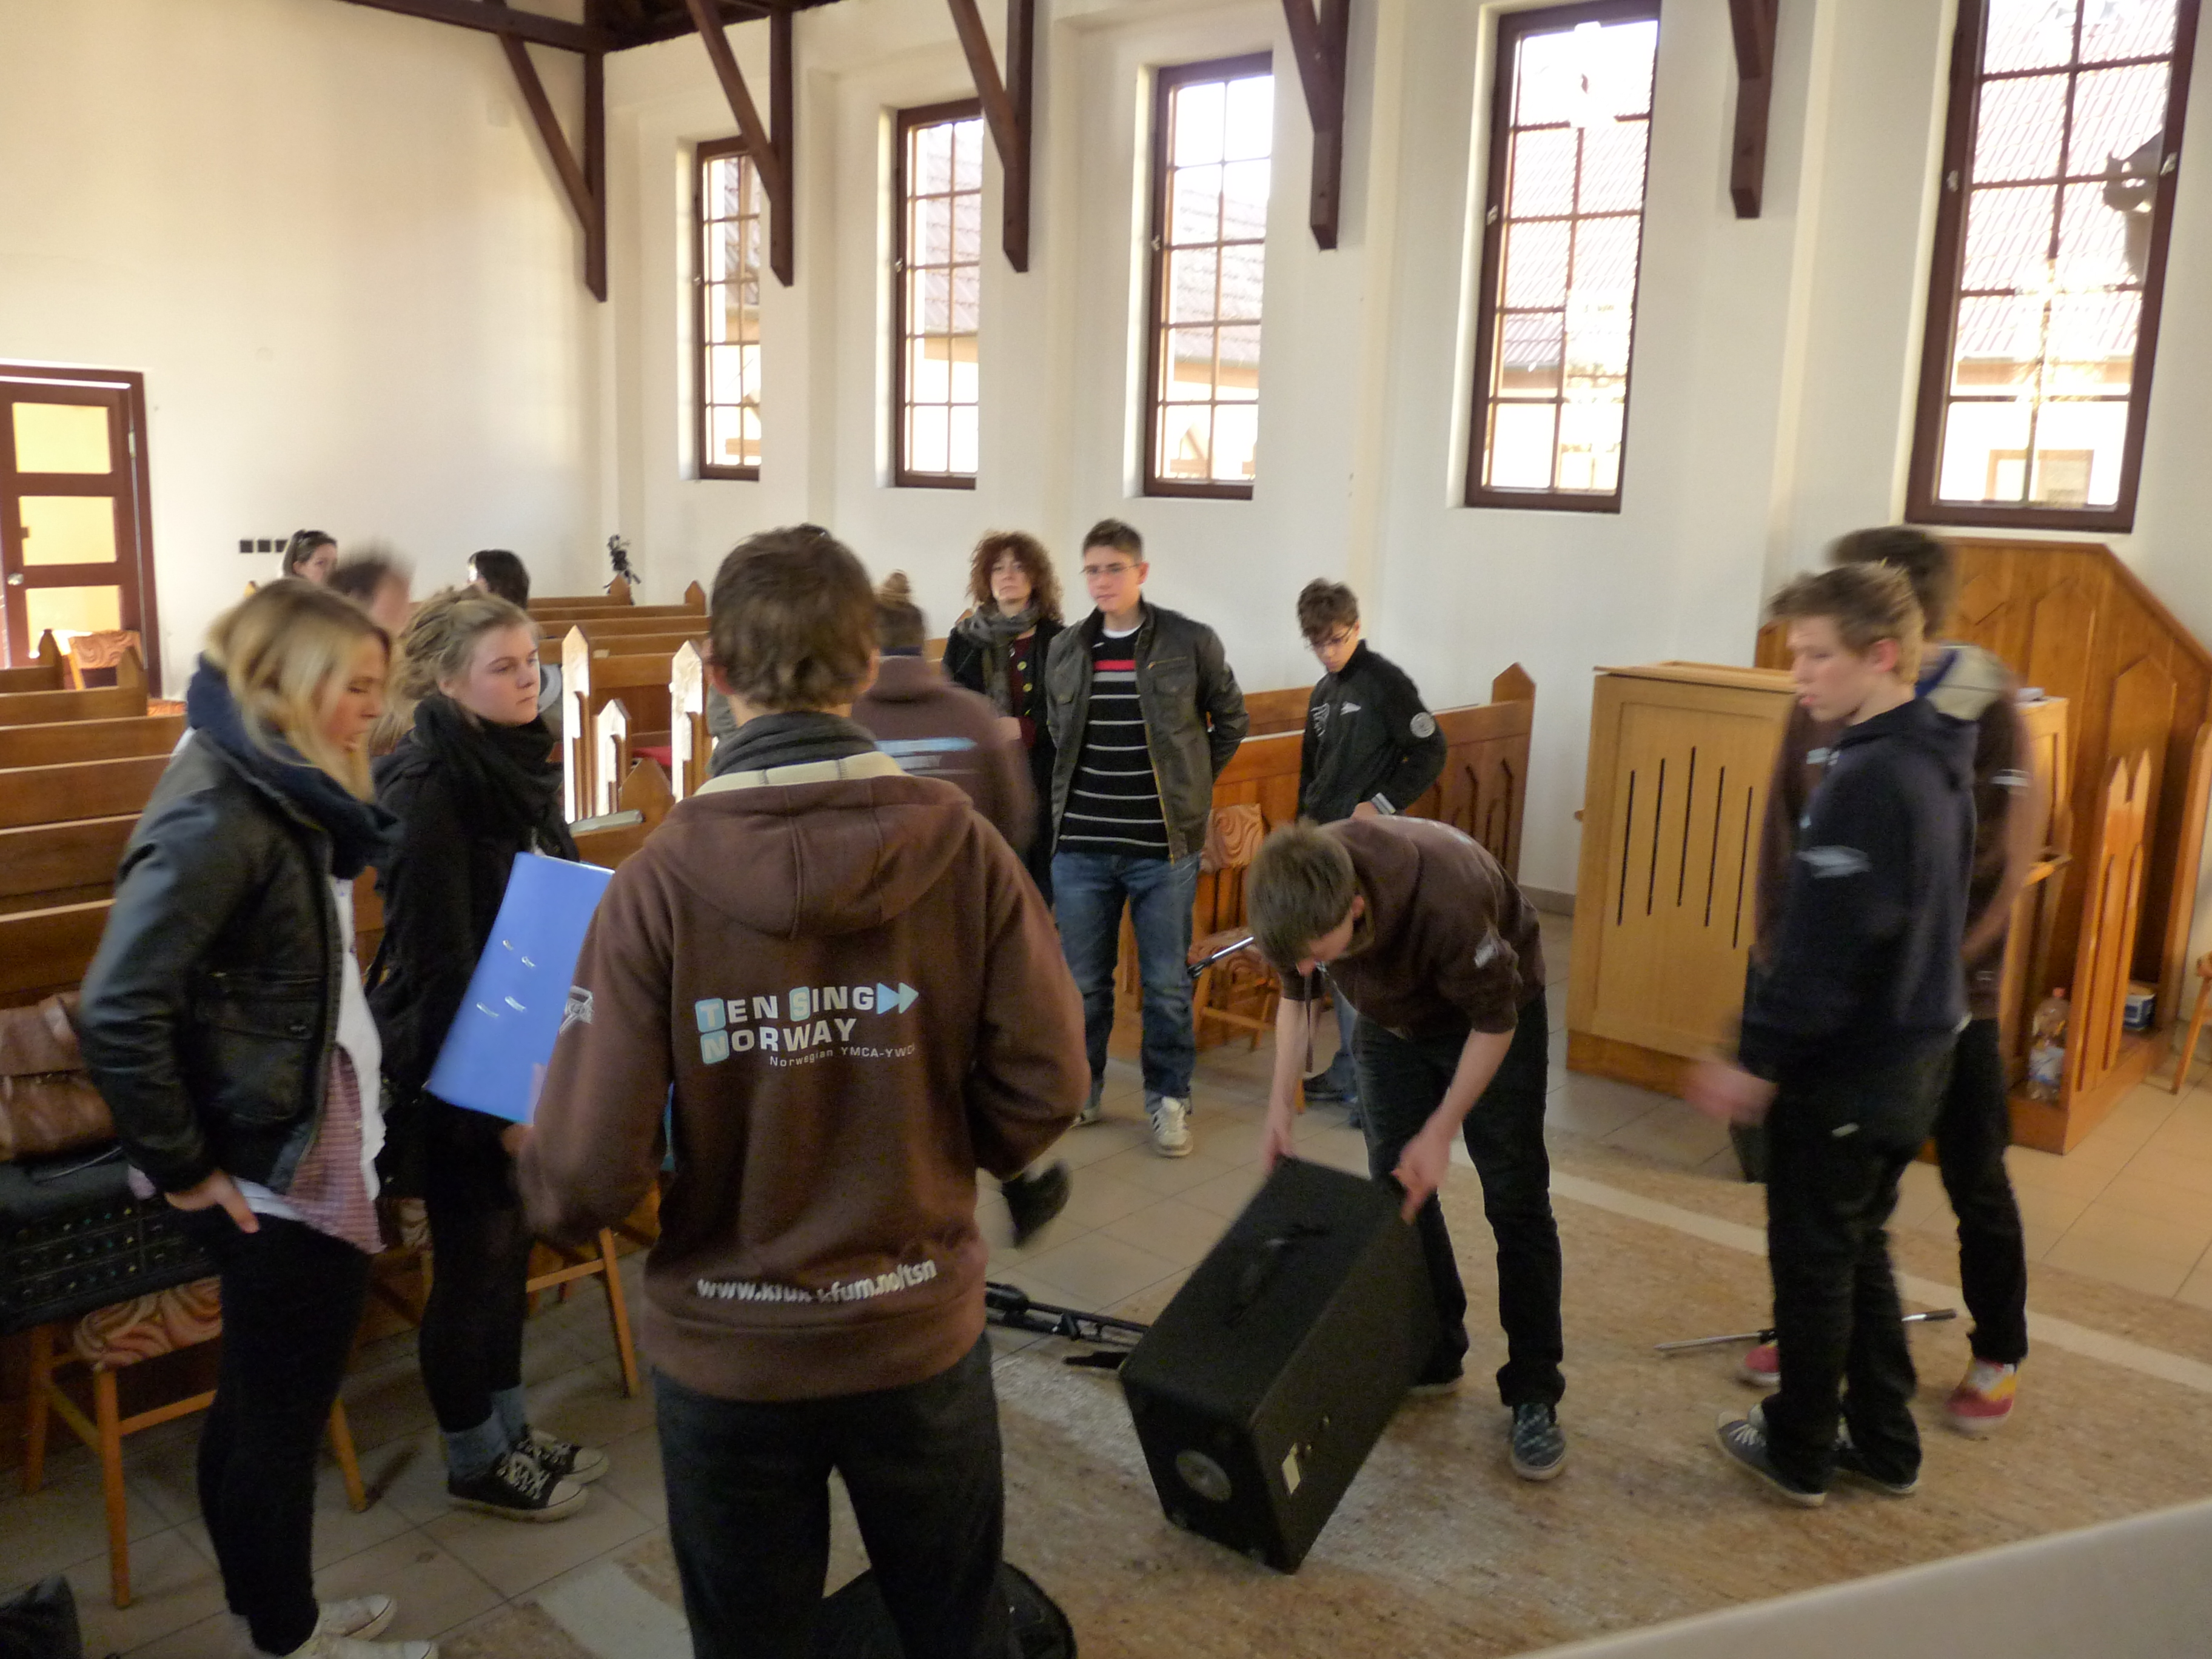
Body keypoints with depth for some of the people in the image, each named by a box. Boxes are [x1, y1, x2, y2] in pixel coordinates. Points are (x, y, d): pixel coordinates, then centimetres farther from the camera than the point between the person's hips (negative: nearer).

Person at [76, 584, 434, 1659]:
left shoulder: (285, 794, 8)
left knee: (259, 1404, 22)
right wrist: (182, 1170, -18)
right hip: (275, 1175, -9)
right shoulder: (218, 813, -22)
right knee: (279, 1415, 8)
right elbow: (119, 1015, -26)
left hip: (312, 1154, 9)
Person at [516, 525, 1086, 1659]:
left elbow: (589, 1173, -18)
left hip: (729, 1353, -1)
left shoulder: (661, 881, -20)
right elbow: (1043, 1090, -11)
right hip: (923, 1332, 1)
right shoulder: (963, 846, -16)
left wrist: (550, 1194, 5)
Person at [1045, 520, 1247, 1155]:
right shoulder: (1065, 650, 6)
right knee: (1081, 981, 12)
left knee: (1167, 983, 6)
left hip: (1164, 846, -3)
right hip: (1080, 846, 3)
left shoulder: (1191, 643, -5)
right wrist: (1077, 793, 11)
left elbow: (1231, 721, 8)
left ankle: (1169, 1100, 21)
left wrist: (1189, 785, 7)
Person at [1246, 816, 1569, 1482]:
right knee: (1397, 1187, 6)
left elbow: (1494, 1022, -25)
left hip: (1492, 1010, -4)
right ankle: (1432, 1358, 23)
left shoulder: (1448, 897, -43)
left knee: (1515, 1197, -4)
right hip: (1390, 1017, 5)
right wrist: (1280, 1109, -11)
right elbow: (1297, 995, -6)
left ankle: (1534, 1395, 7)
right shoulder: (1299, 896, -28)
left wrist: (1440, 1133, -23)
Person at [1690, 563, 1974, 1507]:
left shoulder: (1870, 777, -23)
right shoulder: (1937, 765, 7)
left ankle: (1799, 1453, 23)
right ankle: (1884, 1445, 31)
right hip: (1913, 1056, 9)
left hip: (1844, 1073, -9)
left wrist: (1760, 1059, -20)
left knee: (1812, 1260, 7)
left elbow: (1826, 944, -26)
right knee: (1859, 1252, 21)